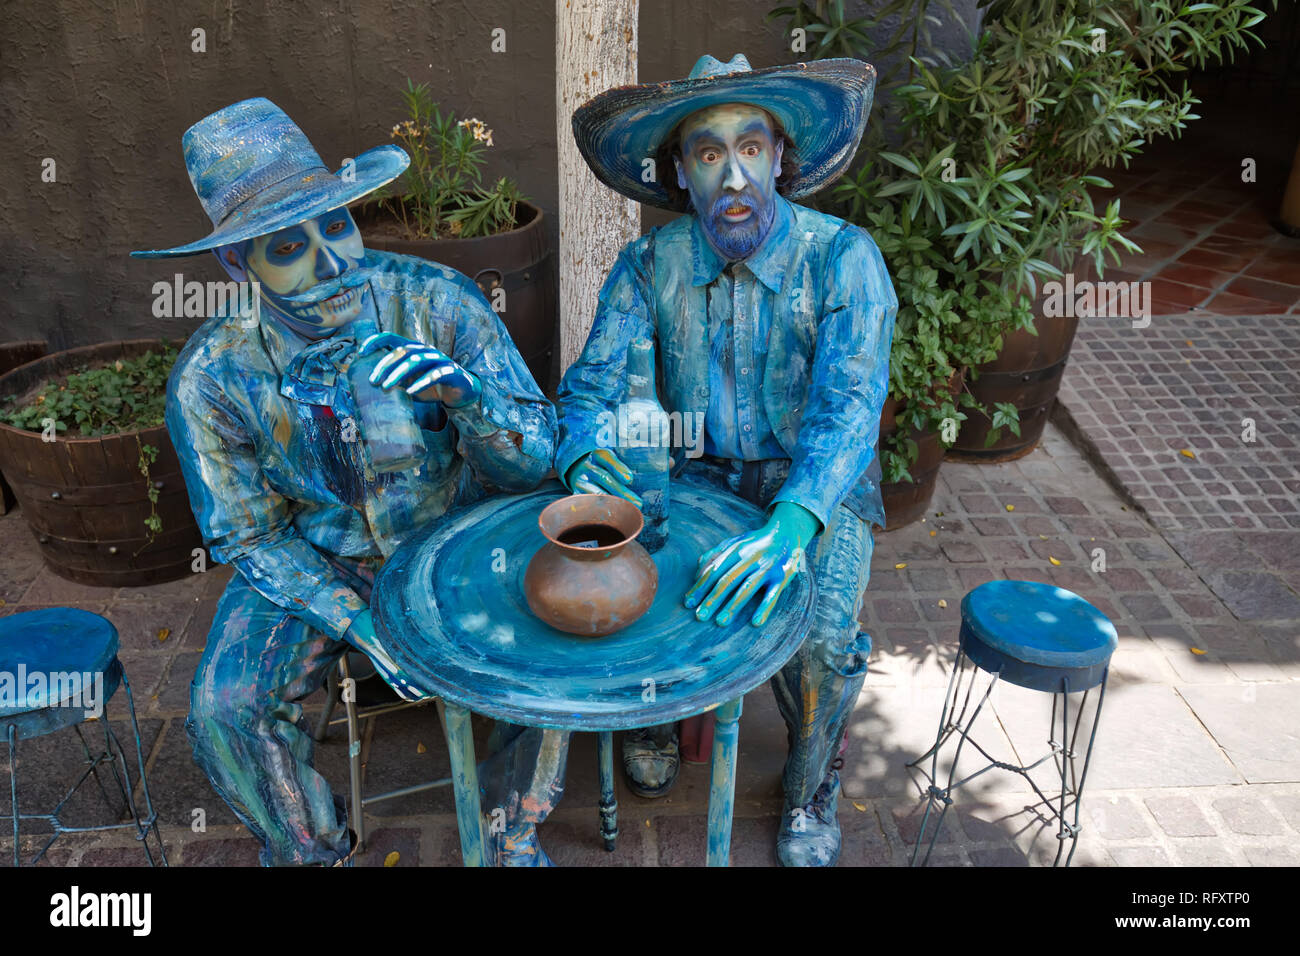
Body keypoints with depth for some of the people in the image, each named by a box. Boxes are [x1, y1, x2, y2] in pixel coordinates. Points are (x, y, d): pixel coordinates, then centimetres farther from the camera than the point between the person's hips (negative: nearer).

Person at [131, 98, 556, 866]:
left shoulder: (436, 303, -19)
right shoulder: (211, 377, -16)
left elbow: (533, 461, -16)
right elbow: (249, 535, -4)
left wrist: (466, 392, -38)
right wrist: (360, 624, -18)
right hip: (316, 560, 0)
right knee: (228, 708, -19)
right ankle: (311, 850, 14)